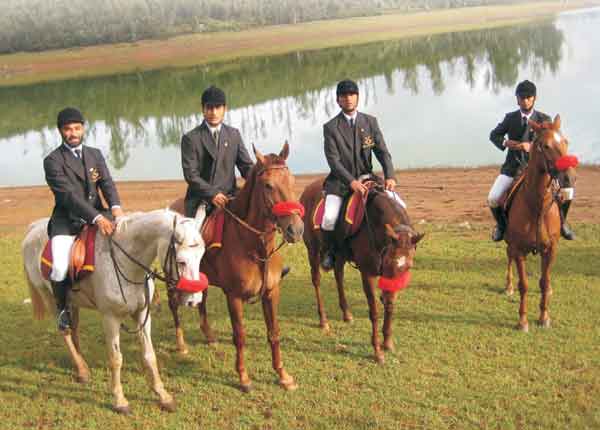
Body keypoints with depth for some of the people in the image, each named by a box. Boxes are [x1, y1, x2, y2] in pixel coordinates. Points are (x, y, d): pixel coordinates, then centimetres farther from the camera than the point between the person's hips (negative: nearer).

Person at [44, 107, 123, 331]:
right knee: (59, 269, -24)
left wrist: (115, 207, -21)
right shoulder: (53, 161, -5)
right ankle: (63, 307, 7)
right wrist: (96, 218, -28)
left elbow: (107, 183, 1)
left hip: (98, 215, 4)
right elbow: (68, 195, -17)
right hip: (66, 222, -4)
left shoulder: (95, 154, 13)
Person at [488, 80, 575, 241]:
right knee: (493, 199, -16)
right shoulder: (510, 118, 2)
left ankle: (561, 222, 11)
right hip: (513, 166, 0)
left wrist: (531, 146, -23)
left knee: (567, 191, -15)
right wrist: (505, 143, -12)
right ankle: (501, 224, 15)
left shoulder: (544, 120, -1)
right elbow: (494, 135, 9)